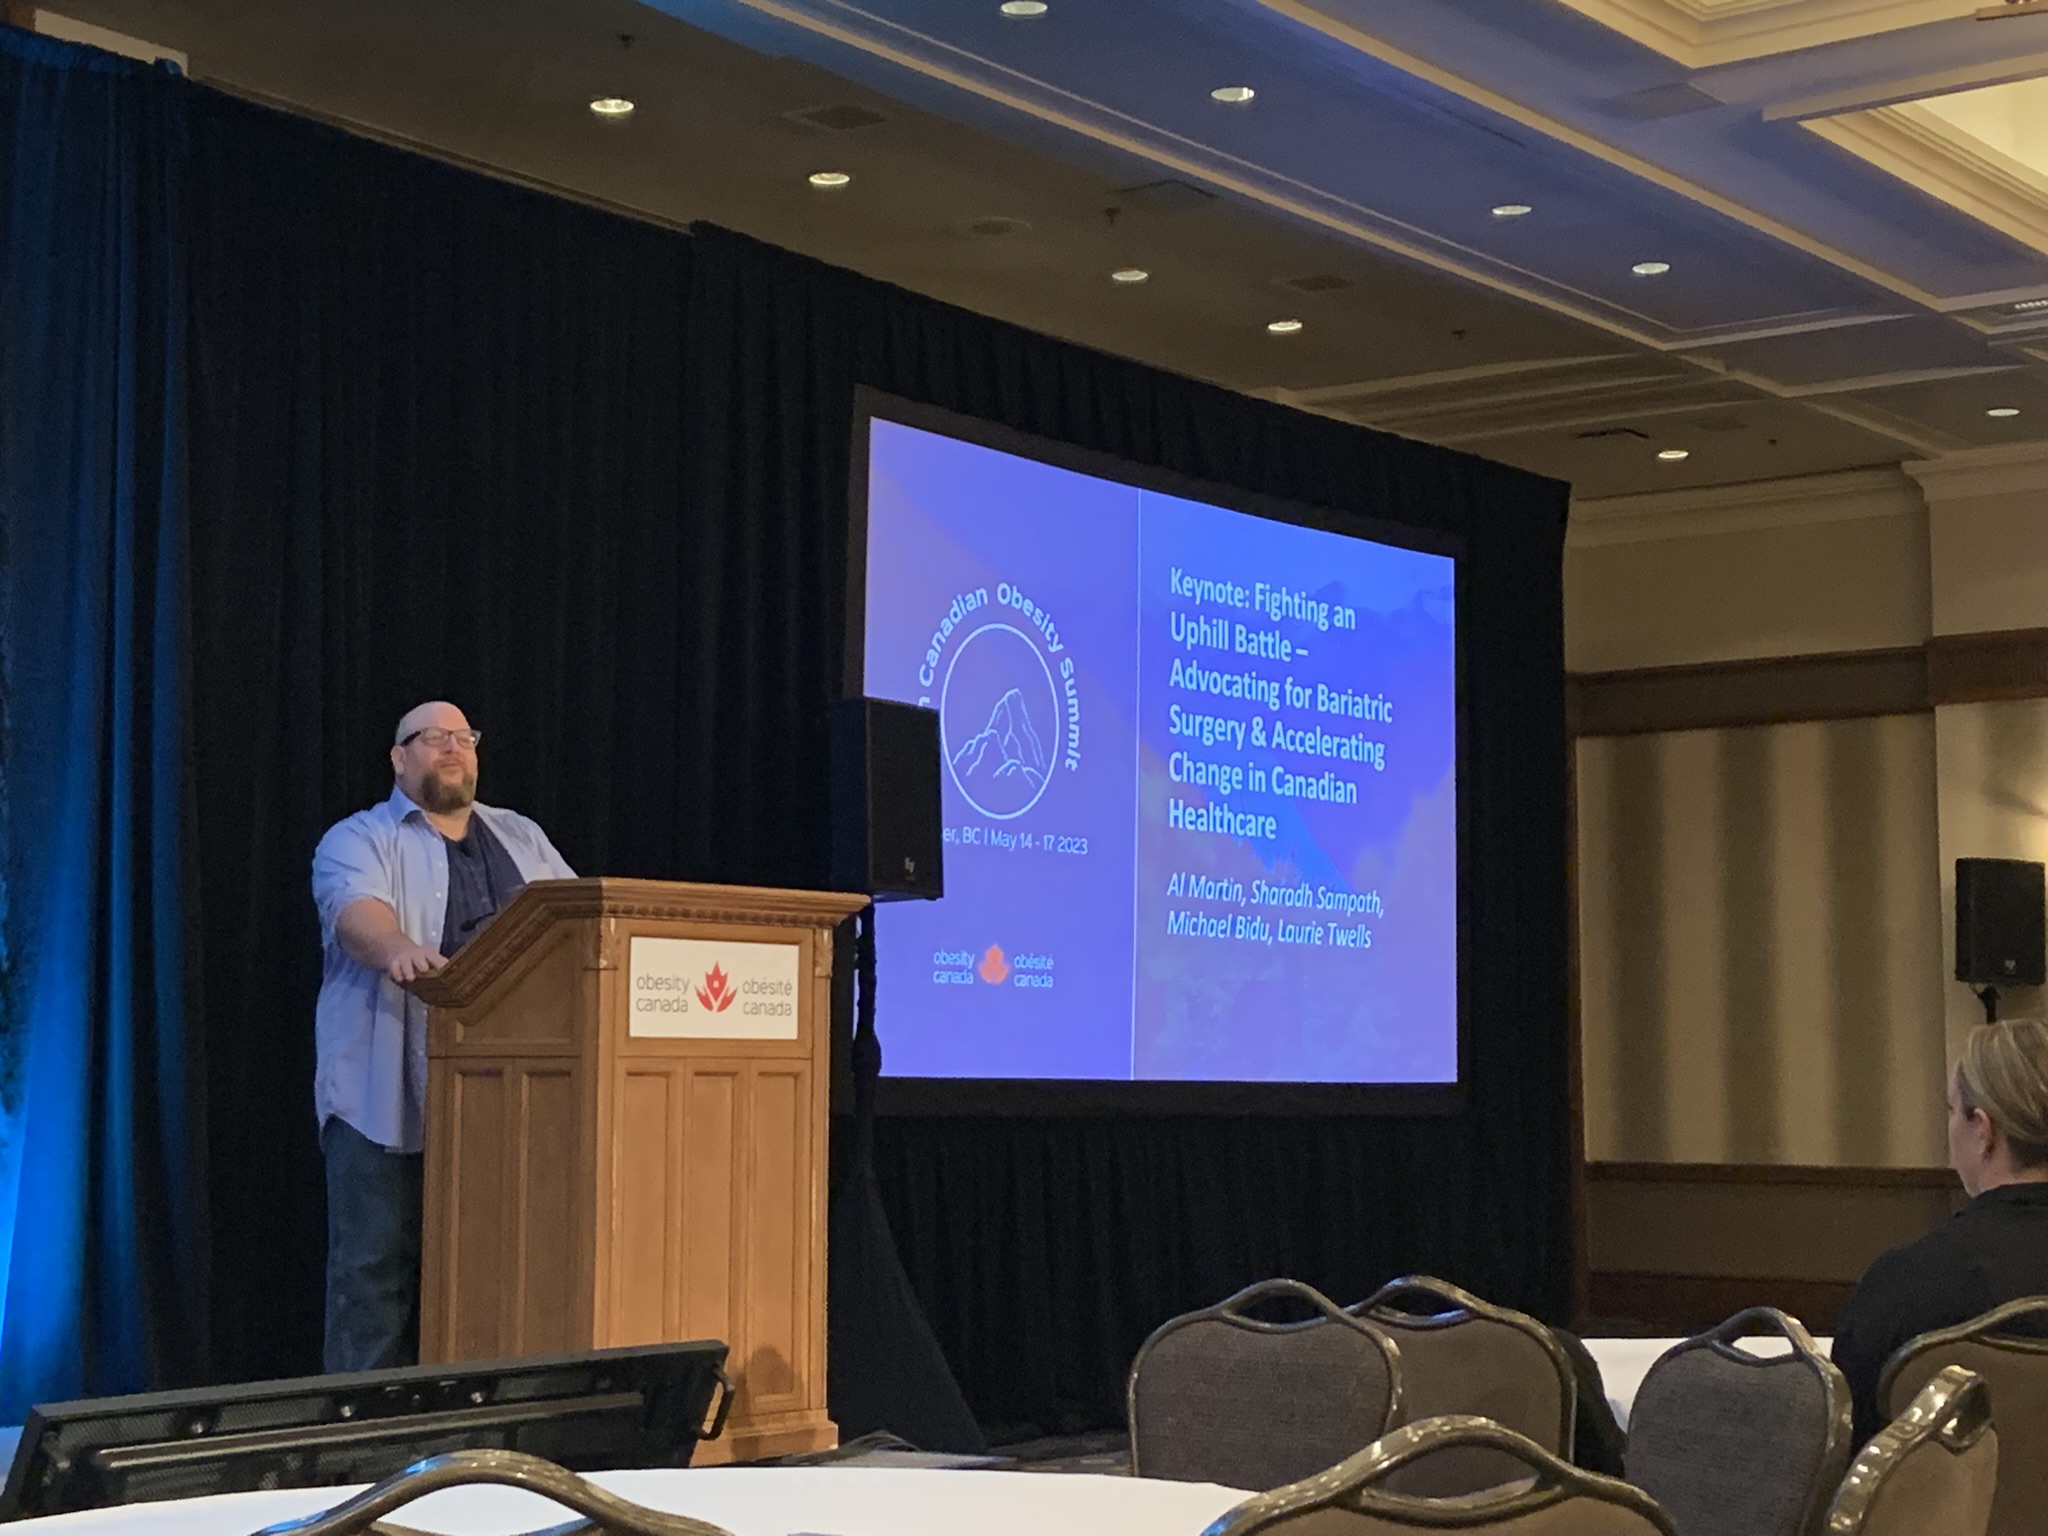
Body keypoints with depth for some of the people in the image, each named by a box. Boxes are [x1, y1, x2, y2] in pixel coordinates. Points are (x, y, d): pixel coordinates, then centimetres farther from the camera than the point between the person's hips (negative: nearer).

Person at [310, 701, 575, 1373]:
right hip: (387, 1101, -5)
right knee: (377, 1267, -6)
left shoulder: (522, 839, 22)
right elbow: (354, 908, -17)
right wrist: (397, 949, -39)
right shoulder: (359, 840, 4)